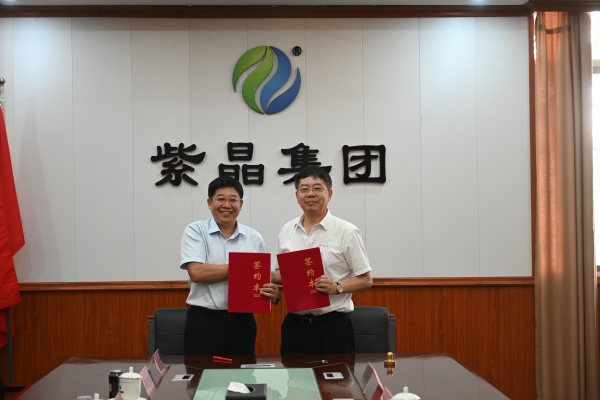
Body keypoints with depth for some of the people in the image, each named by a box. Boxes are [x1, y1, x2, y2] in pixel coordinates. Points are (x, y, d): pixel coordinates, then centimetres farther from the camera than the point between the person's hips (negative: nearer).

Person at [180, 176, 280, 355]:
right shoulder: (195, 231, -1)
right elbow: (197, 272, -15)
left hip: (243, 322, 3)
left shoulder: (254, 238, 7)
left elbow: (267, 279, 9)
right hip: (204, 322, -3)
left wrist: (274, 294, -15)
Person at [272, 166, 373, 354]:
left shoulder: (346, 232, -6)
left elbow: (366, 280, -3)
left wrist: (337, 287, -19)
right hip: (294, 324, 4)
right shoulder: (286, 231, 9)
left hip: (333, 325, -4)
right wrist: (270, 276, -2)